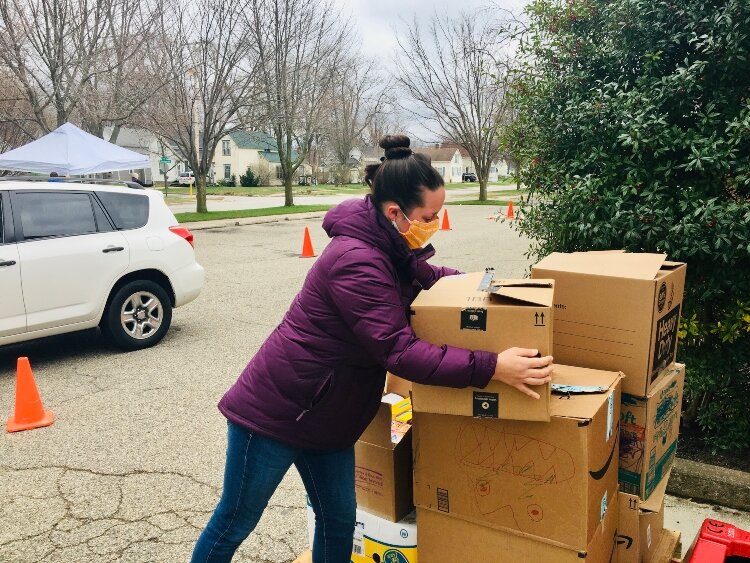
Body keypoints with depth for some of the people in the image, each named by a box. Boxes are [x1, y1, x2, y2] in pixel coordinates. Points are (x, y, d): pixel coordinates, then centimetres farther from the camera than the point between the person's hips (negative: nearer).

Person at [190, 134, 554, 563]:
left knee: (339, 522, 16)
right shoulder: (356, 260, -29)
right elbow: (401, 352, -33)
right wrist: (492, 367, -36)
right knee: (234, 524, 11)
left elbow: (426, 277, 22)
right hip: (274, 411, -9)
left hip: (324, 416, 9)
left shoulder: (391, 249, 1)